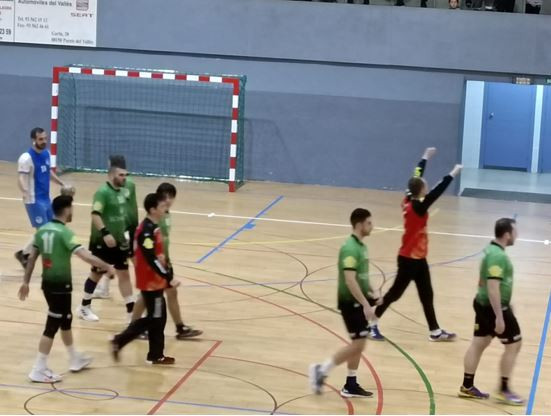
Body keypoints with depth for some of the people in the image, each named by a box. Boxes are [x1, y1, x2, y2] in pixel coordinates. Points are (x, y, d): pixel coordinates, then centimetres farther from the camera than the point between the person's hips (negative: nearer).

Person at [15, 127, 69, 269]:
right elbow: (21, 179, -29)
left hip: (46, 198, 9)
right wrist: (26, 192, -48)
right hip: (34, 200, -9)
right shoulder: (26, 158, -19)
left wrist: (62, 184, 24)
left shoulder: (46, 153, 7)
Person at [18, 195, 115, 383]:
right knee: (52, 326, -2)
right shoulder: (64, 232, -18)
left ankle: (75, 359, 37)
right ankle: (39, 370, 0)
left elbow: (31, 258, 9)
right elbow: (85, 255, -26)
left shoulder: (42, 230, 5)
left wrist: (26, 282, 15)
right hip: (60, 285, -8)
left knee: (65, 321, 22)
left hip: (48, 282, 8)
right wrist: (107, 267, -20)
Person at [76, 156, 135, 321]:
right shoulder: (103, 192, -18)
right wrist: (105, 233, -35)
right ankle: (84, 307, 24)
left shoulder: (121, 192, 9)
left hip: (119, 241, 8)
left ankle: (131, 312, 8)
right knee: (97, 274, 6)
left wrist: (125, 231, 18)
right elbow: (95, 215, -27)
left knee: (124, 274, 6)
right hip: (102, 242, -8)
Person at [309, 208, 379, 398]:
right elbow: (350, 280, -27)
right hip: (351, 302, -9)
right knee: (358, 343, -8)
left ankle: (351, 385, 20)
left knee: (358, 344, 13)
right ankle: (321, 370, 1)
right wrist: (366, 305, -27)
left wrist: (372, 294, 18)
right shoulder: (350, 248, -21)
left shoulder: (360, 246, 10)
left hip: (358, 301, 9)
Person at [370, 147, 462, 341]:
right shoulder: (417, 207, -22)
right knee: (396, 291, 2)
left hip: (417, 257, 9)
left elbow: (416, 178, 9)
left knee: (426, 295, 11)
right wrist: (452, 174, -28)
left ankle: (435, 331, 16)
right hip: (409, 258, -9)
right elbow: (437, 192, -30)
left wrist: (425, 158, 18)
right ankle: (372, 324, 14)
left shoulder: (409, 201, -2)